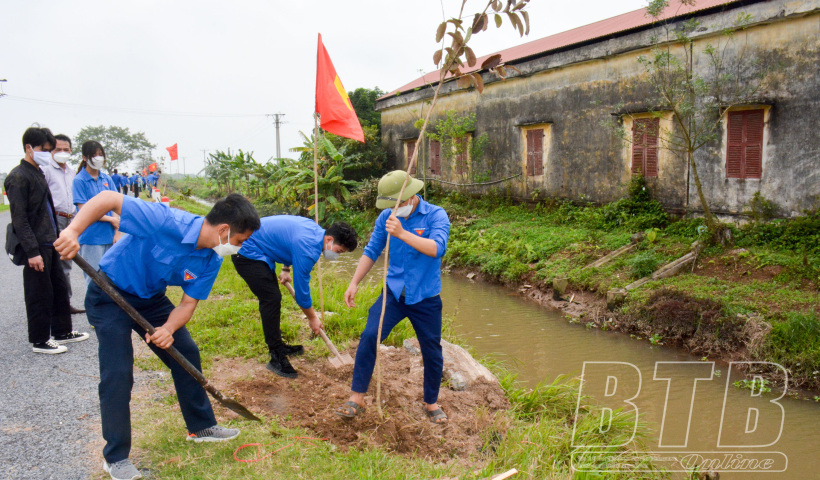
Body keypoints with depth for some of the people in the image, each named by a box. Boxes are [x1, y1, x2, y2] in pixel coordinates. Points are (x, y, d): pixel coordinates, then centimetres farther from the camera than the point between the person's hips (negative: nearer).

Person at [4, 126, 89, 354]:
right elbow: (19, 218, -18)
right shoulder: (18, 177, -13)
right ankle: (39, 341, 12)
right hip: (36, 247, -9)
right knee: (40, 295, 0)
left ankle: (62, 332, 27)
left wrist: (57, 238, 20)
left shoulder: (38, 173, 16)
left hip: (49, 243, 9)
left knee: (60, 288, 15)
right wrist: (32, 251, -22)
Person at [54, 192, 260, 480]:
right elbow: (108, 198, -34)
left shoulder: (211, 261, -14)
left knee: (186, 353, 8)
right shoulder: (167, 222, -35)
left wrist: (168, 329, -29)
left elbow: (188, 303, -9)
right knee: (118, 374, -9)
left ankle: (201, 427, 28)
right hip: (110, 296, -7)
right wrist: (72, 231, -45)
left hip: (150, 298, 7)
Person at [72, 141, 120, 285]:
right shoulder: (79, 180, -5)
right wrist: (111, 219, -6)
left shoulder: (107, 179, 8)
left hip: (109, 237, 4)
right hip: (91, 238, -4)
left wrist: (117, 233, -2)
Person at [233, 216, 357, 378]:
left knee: (272, 298, 14)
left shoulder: (316, 230, 0)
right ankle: (277, 358, -10)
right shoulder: (308, 249, -28)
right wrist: (312, 318, -5)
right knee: (271, 299, -15)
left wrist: (285, 269, 16)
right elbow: (301, 288, -19)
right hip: (247, 254, -10)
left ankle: (277, 345, 26)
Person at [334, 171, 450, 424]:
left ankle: (432, 403, 32)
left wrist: (402, 233, -36)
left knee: (432, 353, 9)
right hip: (394, 293, 2)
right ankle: (357, 397, -1)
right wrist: (354, 284, 2)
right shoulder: (386, 217, -1)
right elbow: (371, 251, 7)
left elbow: (437, 248, -28)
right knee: (369, 336, -15)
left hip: (425, 298, -2)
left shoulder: (436, 215, -11)